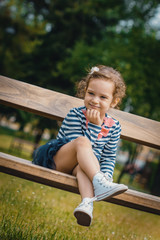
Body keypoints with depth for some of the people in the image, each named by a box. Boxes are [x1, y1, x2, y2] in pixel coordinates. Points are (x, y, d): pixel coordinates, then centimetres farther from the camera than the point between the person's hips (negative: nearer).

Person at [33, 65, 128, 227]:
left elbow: (109, 158, 6)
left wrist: (106, 174, -12)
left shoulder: (114, 126, 5)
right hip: (57, 161, -2)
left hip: (83, 165, 2)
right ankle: (99, 184, -49)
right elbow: (79, 143, -18)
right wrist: (95, 125, -23)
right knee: (82, 141, -33)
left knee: (82, 166, -37)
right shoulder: (75, 115, -7)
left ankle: (87, 202, -61)